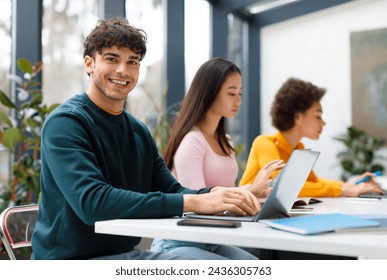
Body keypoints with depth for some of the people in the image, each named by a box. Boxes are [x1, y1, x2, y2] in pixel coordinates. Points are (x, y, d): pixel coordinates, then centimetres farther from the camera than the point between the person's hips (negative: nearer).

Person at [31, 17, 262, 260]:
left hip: (127, 252, 7)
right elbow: (92, 202, -27)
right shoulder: (65, 122, -14)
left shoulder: (139, 131, 11)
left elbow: (171, 192, 5)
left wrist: (214, 194, -18)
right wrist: (193, 202, -30)